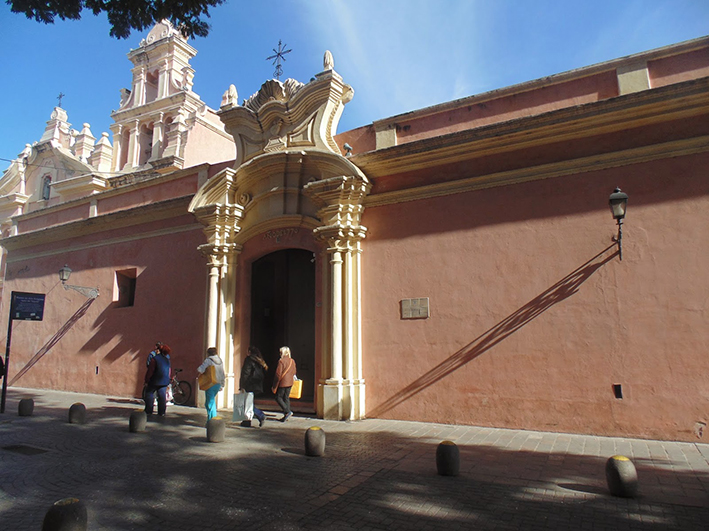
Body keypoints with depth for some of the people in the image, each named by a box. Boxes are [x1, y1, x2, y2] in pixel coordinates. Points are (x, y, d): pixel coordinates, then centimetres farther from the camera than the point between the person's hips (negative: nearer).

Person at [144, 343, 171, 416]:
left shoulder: (154, 359, -14)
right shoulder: (167, 359, 5)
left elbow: (150, 371, -13)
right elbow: (169, 370, 12)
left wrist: (146, 381, -5)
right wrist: (168, 378, 22)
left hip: (154, 381, -5)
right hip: (165, 381, 5)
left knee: (149, 394, 11)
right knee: (162, 396, 6)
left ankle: (148, 411, 10)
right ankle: (162, 412, 6)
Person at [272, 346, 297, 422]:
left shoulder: (281, 361, -13)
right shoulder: (292, 361, 7)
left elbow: (278, 374, -13)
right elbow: (294, 373, 13)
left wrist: (274, 386, -8)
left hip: (282, 383, -7)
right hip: (290, 383, 7)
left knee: (278, 397, 4)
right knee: (286, 398, 12)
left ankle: (287, 411, -9)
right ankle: (286, 416, 12)